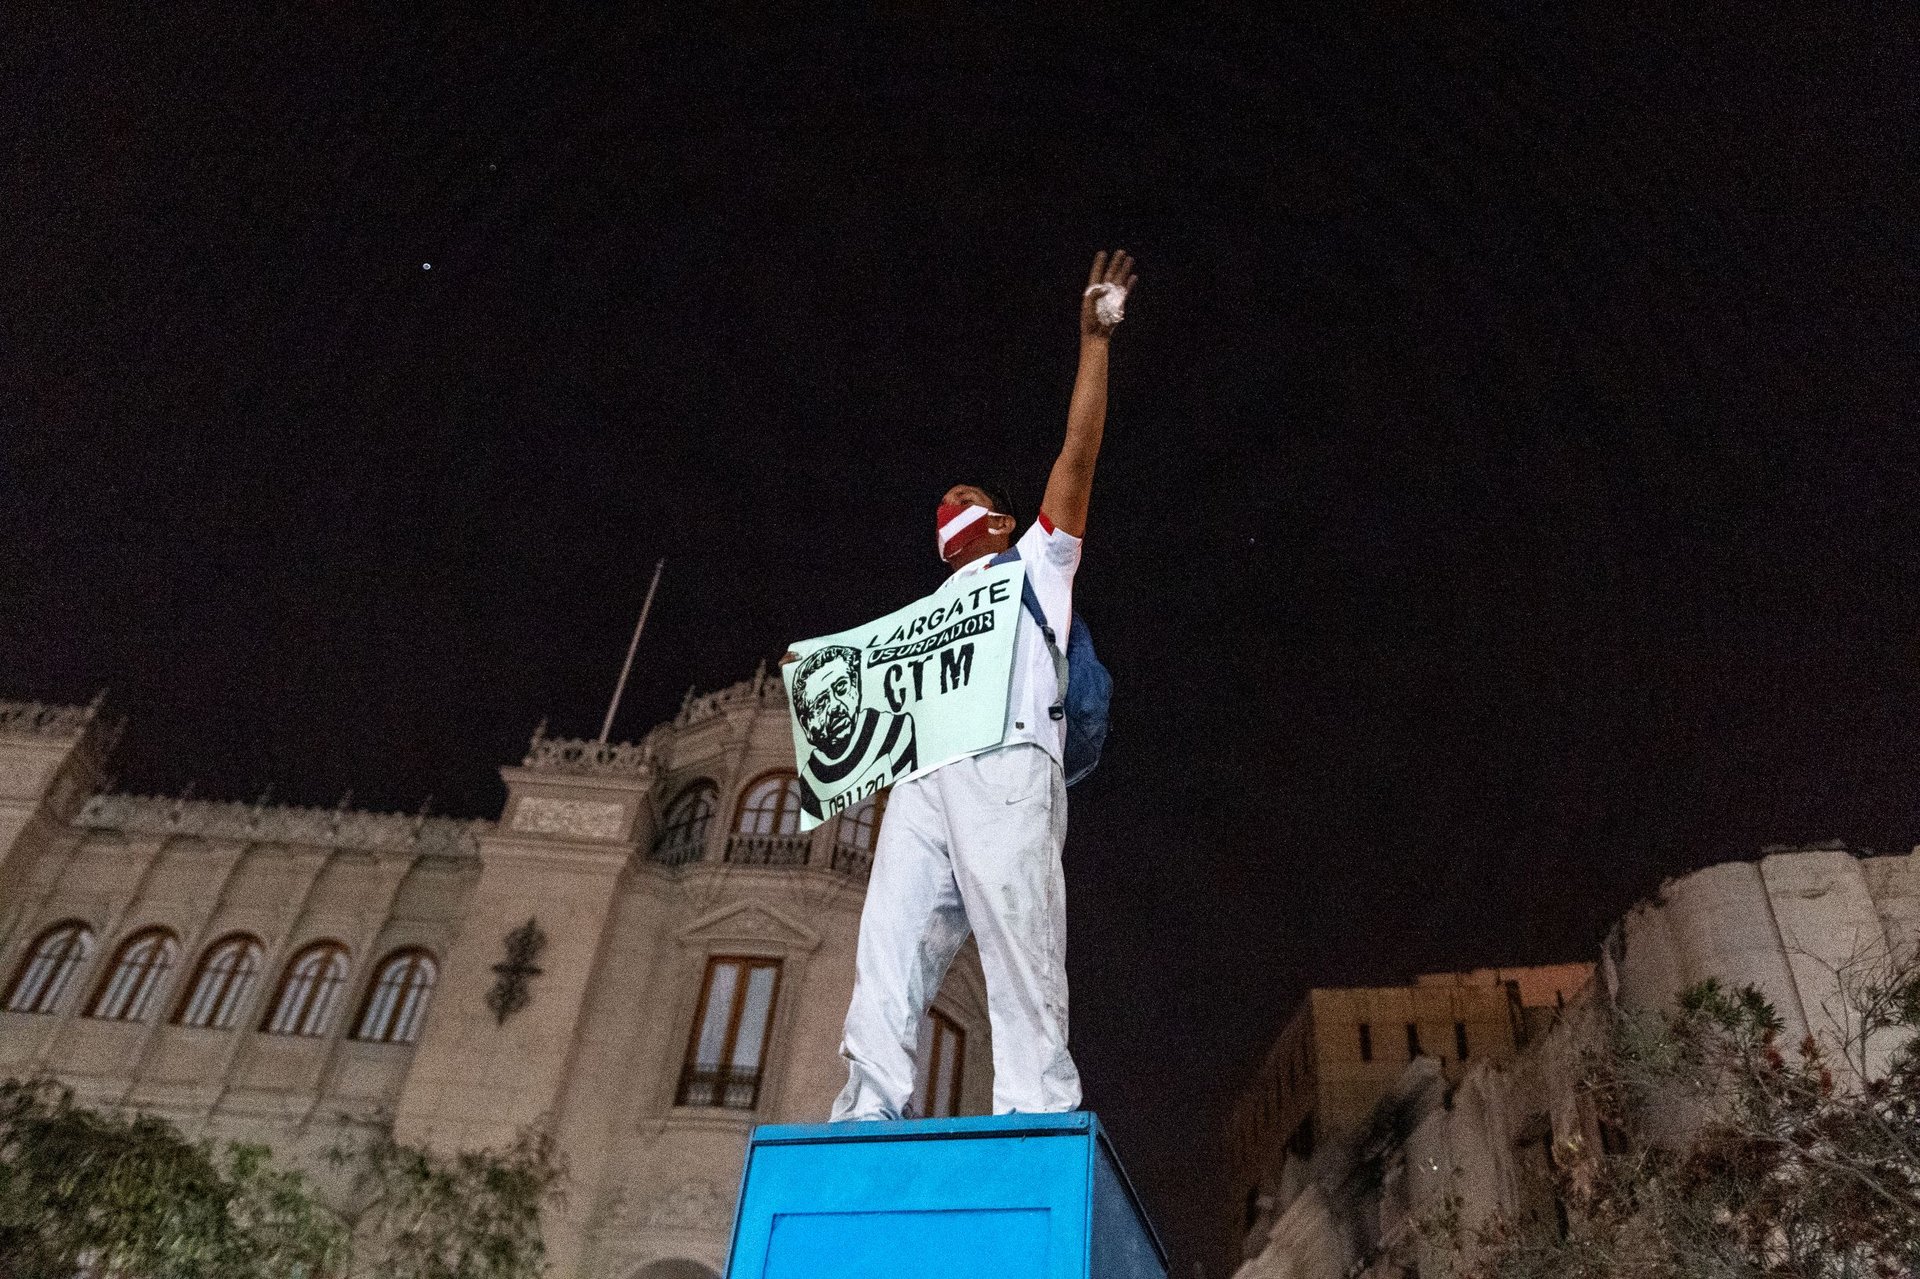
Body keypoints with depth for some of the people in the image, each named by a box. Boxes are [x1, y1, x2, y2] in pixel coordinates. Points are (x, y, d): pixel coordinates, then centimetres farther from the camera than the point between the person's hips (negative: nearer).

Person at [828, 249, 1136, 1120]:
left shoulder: (1036, 564, 26)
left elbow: (1079, 452, 17)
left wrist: (1094, 341, 14)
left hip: (1004, 767, -5)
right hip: (921, 781, 5)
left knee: (1021, 959, -15)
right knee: (888, 956, -12)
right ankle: (870, 1120, -18)